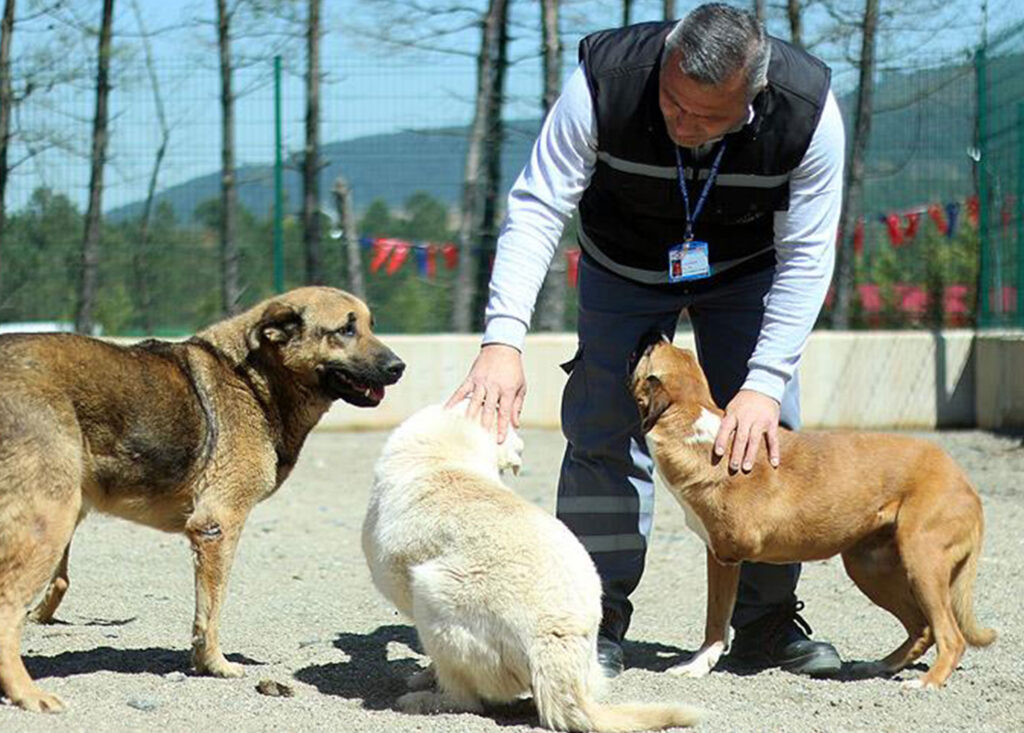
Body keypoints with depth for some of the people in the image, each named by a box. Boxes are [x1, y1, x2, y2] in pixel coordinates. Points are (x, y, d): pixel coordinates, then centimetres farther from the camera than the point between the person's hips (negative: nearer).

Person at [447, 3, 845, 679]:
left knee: (764, 433, -7)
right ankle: (598, 620, -3)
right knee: (606, 431, -10)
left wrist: (764, 383, -33)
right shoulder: (604, 80, -37)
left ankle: (768, 622, 6)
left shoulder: (808, 110, -34)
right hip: (626, 264, 0)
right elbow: (537, 210, -34)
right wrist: (504, 340, -45)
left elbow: (806, 258, -26)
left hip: (746, 267, 1)